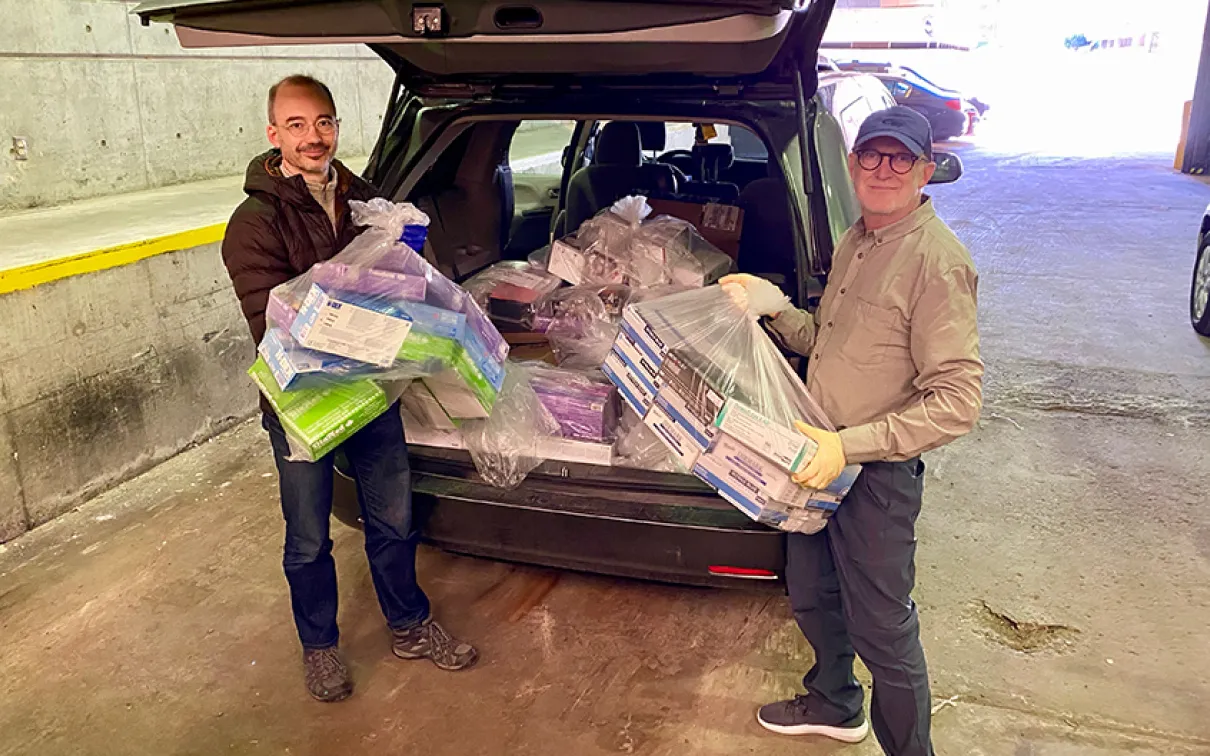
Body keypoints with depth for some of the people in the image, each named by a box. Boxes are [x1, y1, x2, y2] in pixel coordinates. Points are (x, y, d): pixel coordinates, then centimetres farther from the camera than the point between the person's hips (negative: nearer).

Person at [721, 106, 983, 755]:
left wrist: (850, 446, -29)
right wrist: (773, 307, 1)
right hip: (822, 459, 8)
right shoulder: (853, 243, 8)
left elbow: (957, 402, -24)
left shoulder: (937, 260, -20)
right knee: (811, 596, 23)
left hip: (878, 473, -8)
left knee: (881, 628, 6)